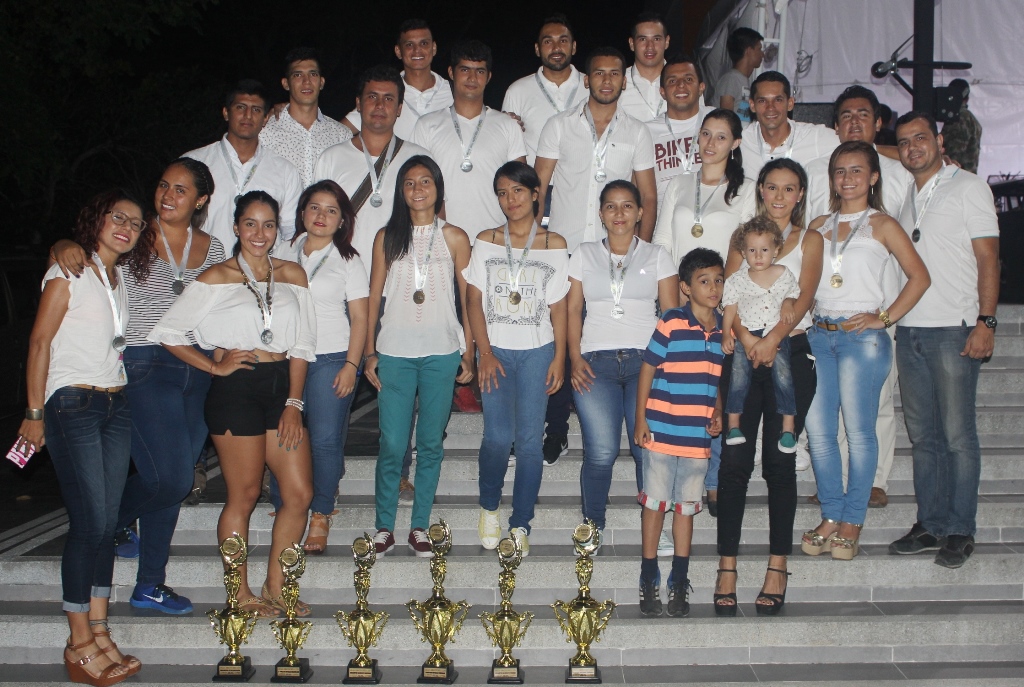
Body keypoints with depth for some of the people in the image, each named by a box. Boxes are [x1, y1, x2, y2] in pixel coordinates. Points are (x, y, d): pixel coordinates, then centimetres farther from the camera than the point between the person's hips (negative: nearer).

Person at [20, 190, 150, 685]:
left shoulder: (121, 279, 16)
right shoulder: (68, 273, -3)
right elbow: (40, 342, -7)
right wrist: (35, 413, -10)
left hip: (115, 406, 7)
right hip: (72, 405, -6)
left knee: (106, 523, 5)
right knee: (90, 522, -11)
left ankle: (99, 633, 10)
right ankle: (80, 645, -3)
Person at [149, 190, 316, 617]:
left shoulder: (292, 275, 11)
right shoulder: (216, 279, 1)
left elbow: (302, 346, 8)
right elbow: (168, 332, 0)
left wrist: (294, 402, 0)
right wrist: (213, 366, -5)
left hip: (282, 388, 4)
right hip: (236, 389, -4)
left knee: (300, 493, 0)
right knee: (243, 496, 1)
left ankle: (275, 587, 14)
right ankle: (240, 594, 14)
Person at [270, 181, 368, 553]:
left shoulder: (347, 261, 5)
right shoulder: (284, 255, 14)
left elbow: (359, 318, 1)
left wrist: (351, 365, -9)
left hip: (331, 359, -3)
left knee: (325, 440, -7)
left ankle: (321, 516, 6)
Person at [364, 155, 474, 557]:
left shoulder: (454, 238, 6)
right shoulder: (387, 237, 8)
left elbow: (468, 298, 6)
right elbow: (374, 297, 8)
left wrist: (469, 354, 2)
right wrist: (370, 352, 2)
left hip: (441, 353, 0)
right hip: (394, 353, 0)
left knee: (431, 444, 5)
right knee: (392, 445, -2)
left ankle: (420, 527, 15)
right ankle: (384, 527, 11)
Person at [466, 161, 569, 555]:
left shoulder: (554, 245, 4)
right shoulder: (485, 242, 6)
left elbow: (558, 307, 5)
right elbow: (474, 302, 3)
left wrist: (559, 358, -1)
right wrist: (485, 353, -7)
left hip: (537, 352, 0)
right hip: (496, 350, 0)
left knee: (530, 440, -2)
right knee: (498, 436, -9)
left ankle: (521, 525, 11)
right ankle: (489, 507, 17)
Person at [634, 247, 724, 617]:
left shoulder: (725, 330, 5)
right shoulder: (671, 324, -9)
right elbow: (647, 369, -5)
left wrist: (718, 414, 2)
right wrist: (640, 419, -7)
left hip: (698, 435, 4)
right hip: (662, 430, -4)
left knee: (687, 505, 11)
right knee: (655, 502, 5)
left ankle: (679, 583, 20)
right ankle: (649, 579, 16)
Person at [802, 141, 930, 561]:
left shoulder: (882, 225, 2)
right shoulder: (819, 226, 16)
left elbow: (919, 277, -2)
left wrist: (885, 318, -8)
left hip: (862, 337, -5)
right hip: (819, 335, 5)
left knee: (859, 431, -2)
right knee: (817, 429, 2)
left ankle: (852, 523, 6)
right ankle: (830, 516, 13)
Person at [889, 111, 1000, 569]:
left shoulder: (968, 188, 1)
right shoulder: (904, 196, 18)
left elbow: (988, 258, -5)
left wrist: (985, 321, -14)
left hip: (953, 329, -6)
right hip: (908, 328, 6)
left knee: (958, 435, -3)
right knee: (923, 435, 9)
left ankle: (960, 532, 5)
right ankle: (931, 525, 16)